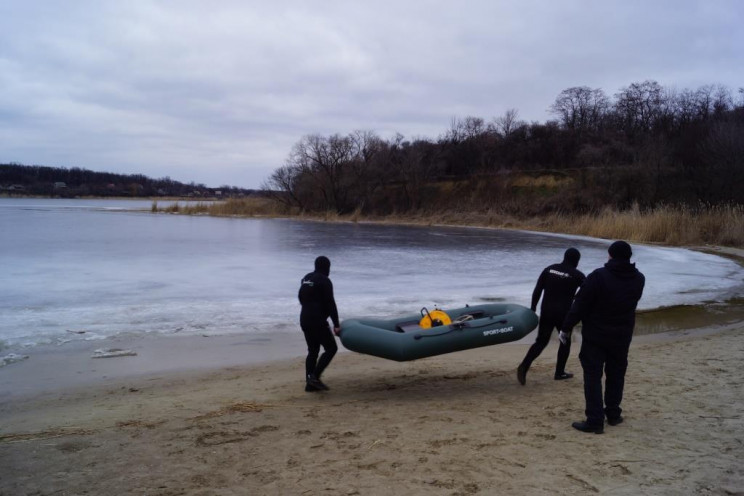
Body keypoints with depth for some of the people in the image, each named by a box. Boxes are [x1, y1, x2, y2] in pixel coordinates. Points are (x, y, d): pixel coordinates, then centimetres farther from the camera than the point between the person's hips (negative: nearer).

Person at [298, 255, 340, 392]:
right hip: (317, 321, -8)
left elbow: (301, 297, 26)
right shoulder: (324, 281, -11)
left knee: (313, 351, 13)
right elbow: (330, 303, -14)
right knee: (331, 348, -1)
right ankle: (315, 377, -10)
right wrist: (336, 324, -11)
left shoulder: (306, 278, 14)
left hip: (304, 319, 9)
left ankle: (310, 383, 11)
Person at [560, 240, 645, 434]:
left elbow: (580, 305, -17)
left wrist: (566, 328, -7)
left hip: (595, 335, -5)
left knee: (593, 376, 0)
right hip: (622, 336, 5)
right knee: (616, 374, 20)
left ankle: (595, 421, -3)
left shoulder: (598, 276, -20)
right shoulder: (638, 279, -2)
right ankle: (613, 414, 30)